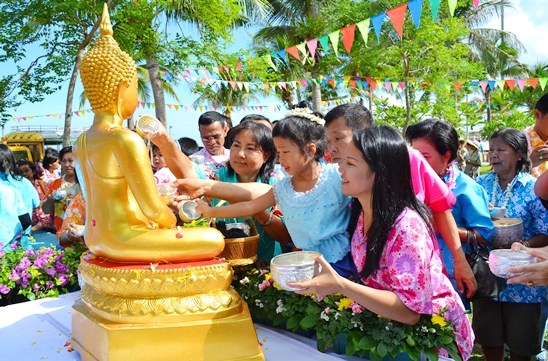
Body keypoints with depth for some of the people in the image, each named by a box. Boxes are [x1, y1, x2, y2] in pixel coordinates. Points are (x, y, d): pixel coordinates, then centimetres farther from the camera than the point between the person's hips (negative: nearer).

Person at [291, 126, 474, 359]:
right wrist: (327, 281, -7)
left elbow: (410, 310, -27)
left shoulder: (407, 226, -26)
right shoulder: (359, 211, -5)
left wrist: (340, 286, -32)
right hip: (392, 327, 6)